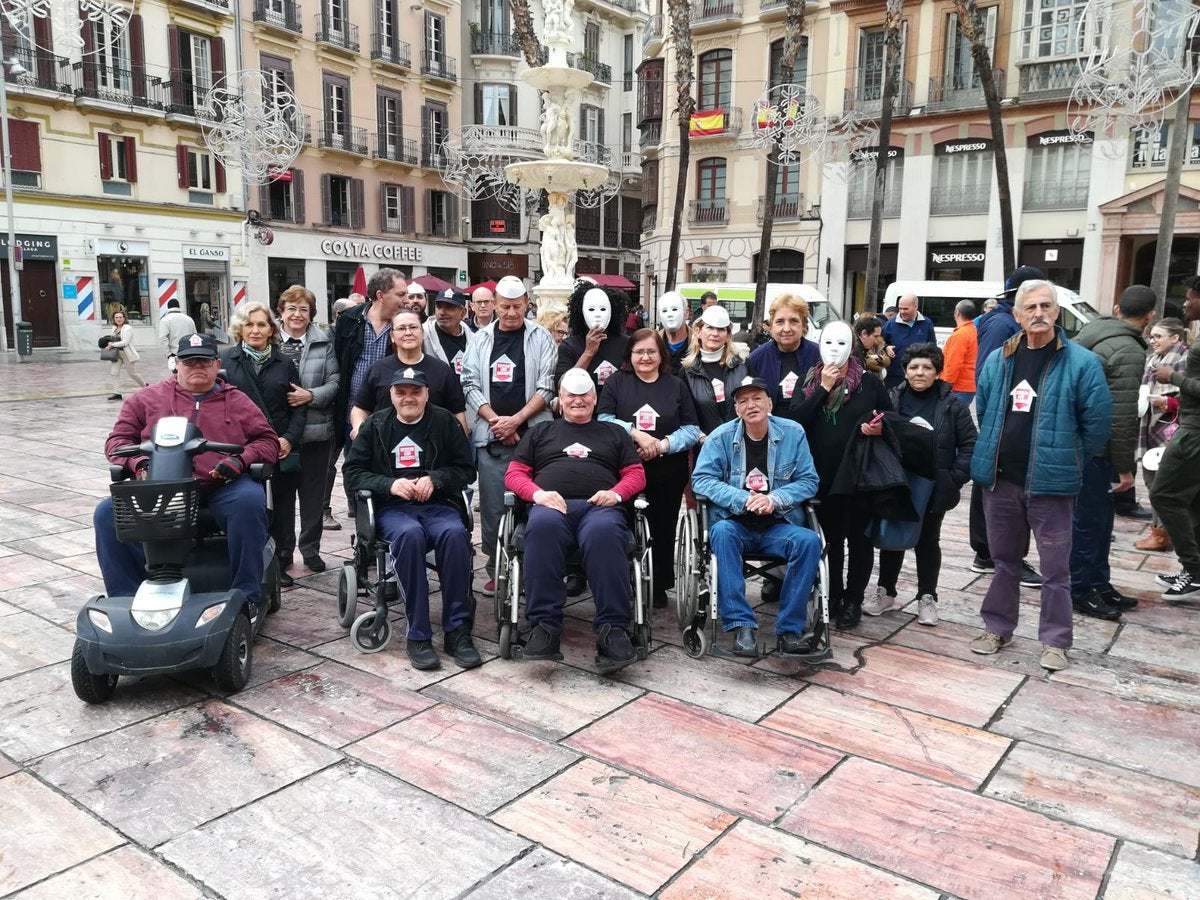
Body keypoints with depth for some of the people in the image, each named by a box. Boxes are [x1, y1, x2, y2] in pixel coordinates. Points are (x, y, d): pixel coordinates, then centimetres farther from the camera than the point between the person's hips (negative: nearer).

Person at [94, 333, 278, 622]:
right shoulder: (147, 399, 19)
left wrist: (241, 460, -7)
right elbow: (118, 439, 16)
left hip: (221, 489, -2)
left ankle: (247, 597, -27)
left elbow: (267, 441, 14)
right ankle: (125, 598, -13)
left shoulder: (237, 402, 18)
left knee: (250, 500, -35)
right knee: (108, 512, -22)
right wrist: (138, 463, -6)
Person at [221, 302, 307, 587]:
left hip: (281, 450, 2)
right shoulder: (226, 360, 5)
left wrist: (289, 439, -6)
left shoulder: (284, 364, 11)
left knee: (281, 510, 6)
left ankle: (280, 563, 18)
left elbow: (299, 407, 8)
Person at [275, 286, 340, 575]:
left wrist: (311, 396, -15)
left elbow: (335, 382, -1)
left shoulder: (324, 342, 2)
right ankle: (282, 548, 24)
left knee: (313, 491, 9)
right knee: (281, 491, 9)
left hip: (315, 429, 1)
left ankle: (311, 548, 23)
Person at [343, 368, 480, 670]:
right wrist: (391, 484, -10)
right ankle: (418, 635, -30)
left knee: (454, 533, -34)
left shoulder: (444, 422, 10)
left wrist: (434, 480, -10)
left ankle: (458, 630, -27)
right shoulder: (375, 425, 12)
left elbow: (466, 470, 9)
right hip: (391, 508, 0)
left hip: (438, 504, 1)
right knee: (410, 533, -36)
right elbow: (353, 473, 7)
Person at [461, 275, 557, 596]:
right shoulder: (481, 339, 11)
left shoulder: (541, 338, 4)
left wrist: (515, 420, -11)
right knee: (493, 506, 3)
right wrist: (494, 419, -7)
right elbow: (470, 384, 6)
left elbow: (546, 388, -3)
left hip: (531, 434, -2)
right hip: (491, 436, 2)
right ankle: (495, 570, 15)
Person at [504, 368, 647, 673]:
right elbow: (514, 474, 19)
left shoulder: (613, 432, 31)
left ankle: (613, 630, -41)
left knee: (603, 532, -40)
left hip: (601, 507, 0)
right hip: (551, 505, 0)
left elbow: (636, 474, 20)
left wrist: (615, 493, -2)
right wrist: (538, 493, -3)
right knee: (543, 526, -39)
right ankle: (544, 626, -39)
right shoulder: (540, 432, 30)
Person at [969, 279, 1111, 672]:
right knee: (1004, 560, 17)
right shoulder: (998, 360, 5)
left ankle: (1055, 641, 19)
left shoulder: (1081, 363, -9)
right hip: (1000, 479, 4)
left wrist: (1064, 460, 1)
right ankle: (997, 627, 30)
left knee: (1055, 568, 6)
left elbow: (1098, 422, -6)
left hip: (1050, 482, -4)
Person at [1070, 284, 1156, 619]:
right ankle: (1081, 592, 12)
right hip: (1095, 450, -9)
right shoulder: (1129, 352, -18)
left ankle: (1099, 585, 28)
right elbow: (1122, 417, -20)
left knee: (1099, 518, 18)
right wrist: (1125, 466, -13)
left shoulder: (1089, 333, 8)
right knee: (1089, 520, 1)